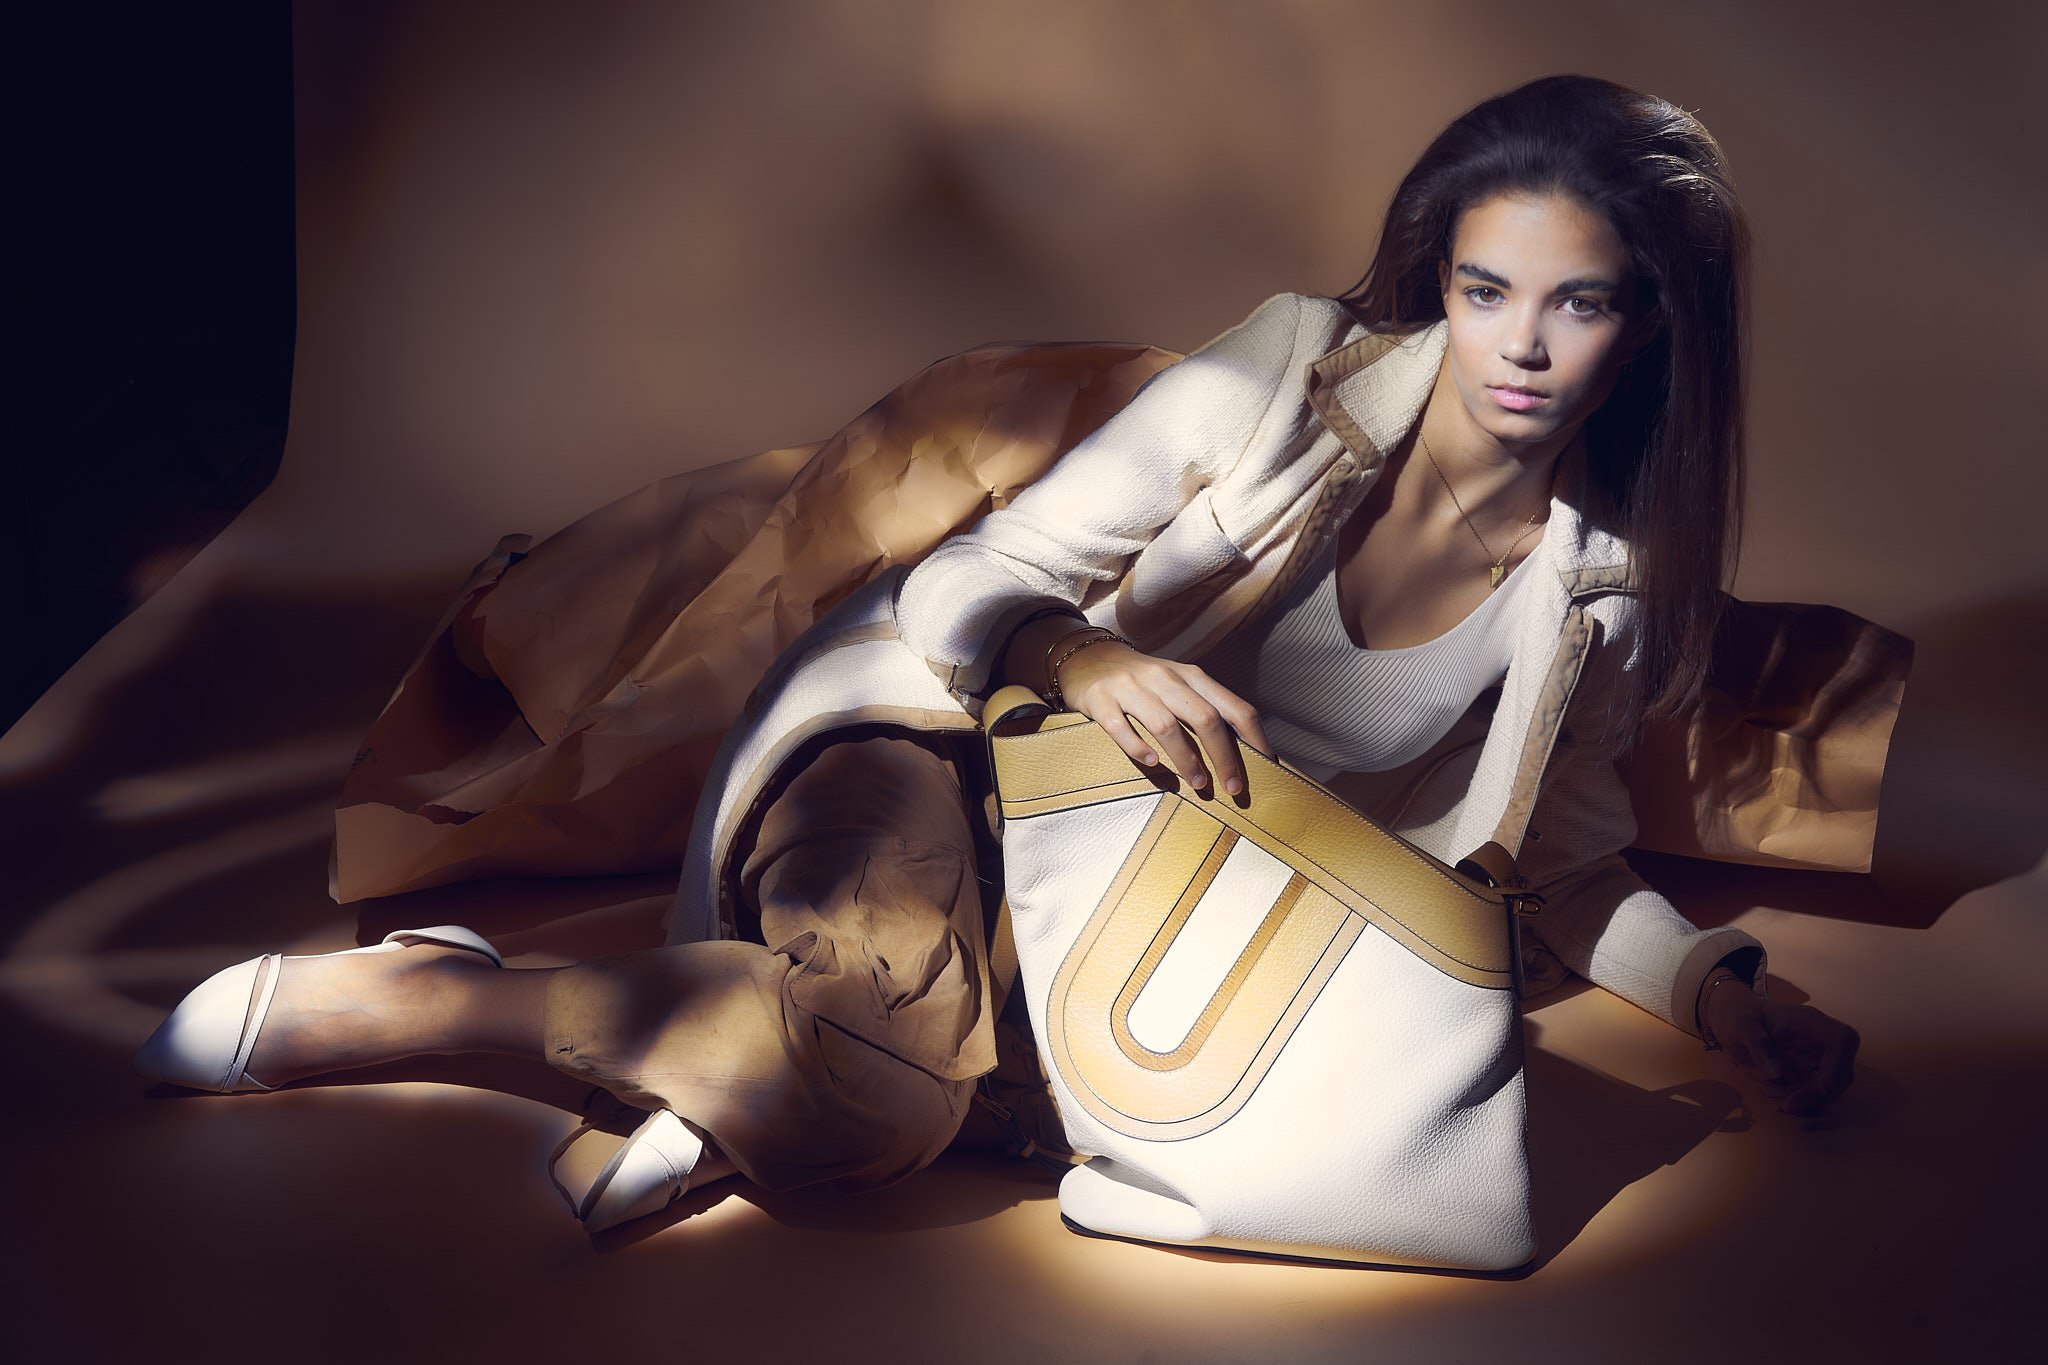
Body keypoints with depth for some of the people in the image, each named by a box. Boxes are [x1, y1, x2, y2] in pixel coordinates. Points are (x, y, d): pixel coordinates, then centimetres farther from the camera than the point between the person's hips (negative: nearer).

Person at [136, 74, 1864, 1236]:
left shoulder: (1606, 582, -3)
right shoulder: (1292, 376, -13)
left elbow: (1566, 858, 12)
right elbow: (967, 589, -13)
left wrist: (1723, 990, -4)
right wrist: (1090, 660, -34)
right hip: (945, 730, -2)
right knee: (880, 1067, -34)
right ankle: (405, 992, -15)